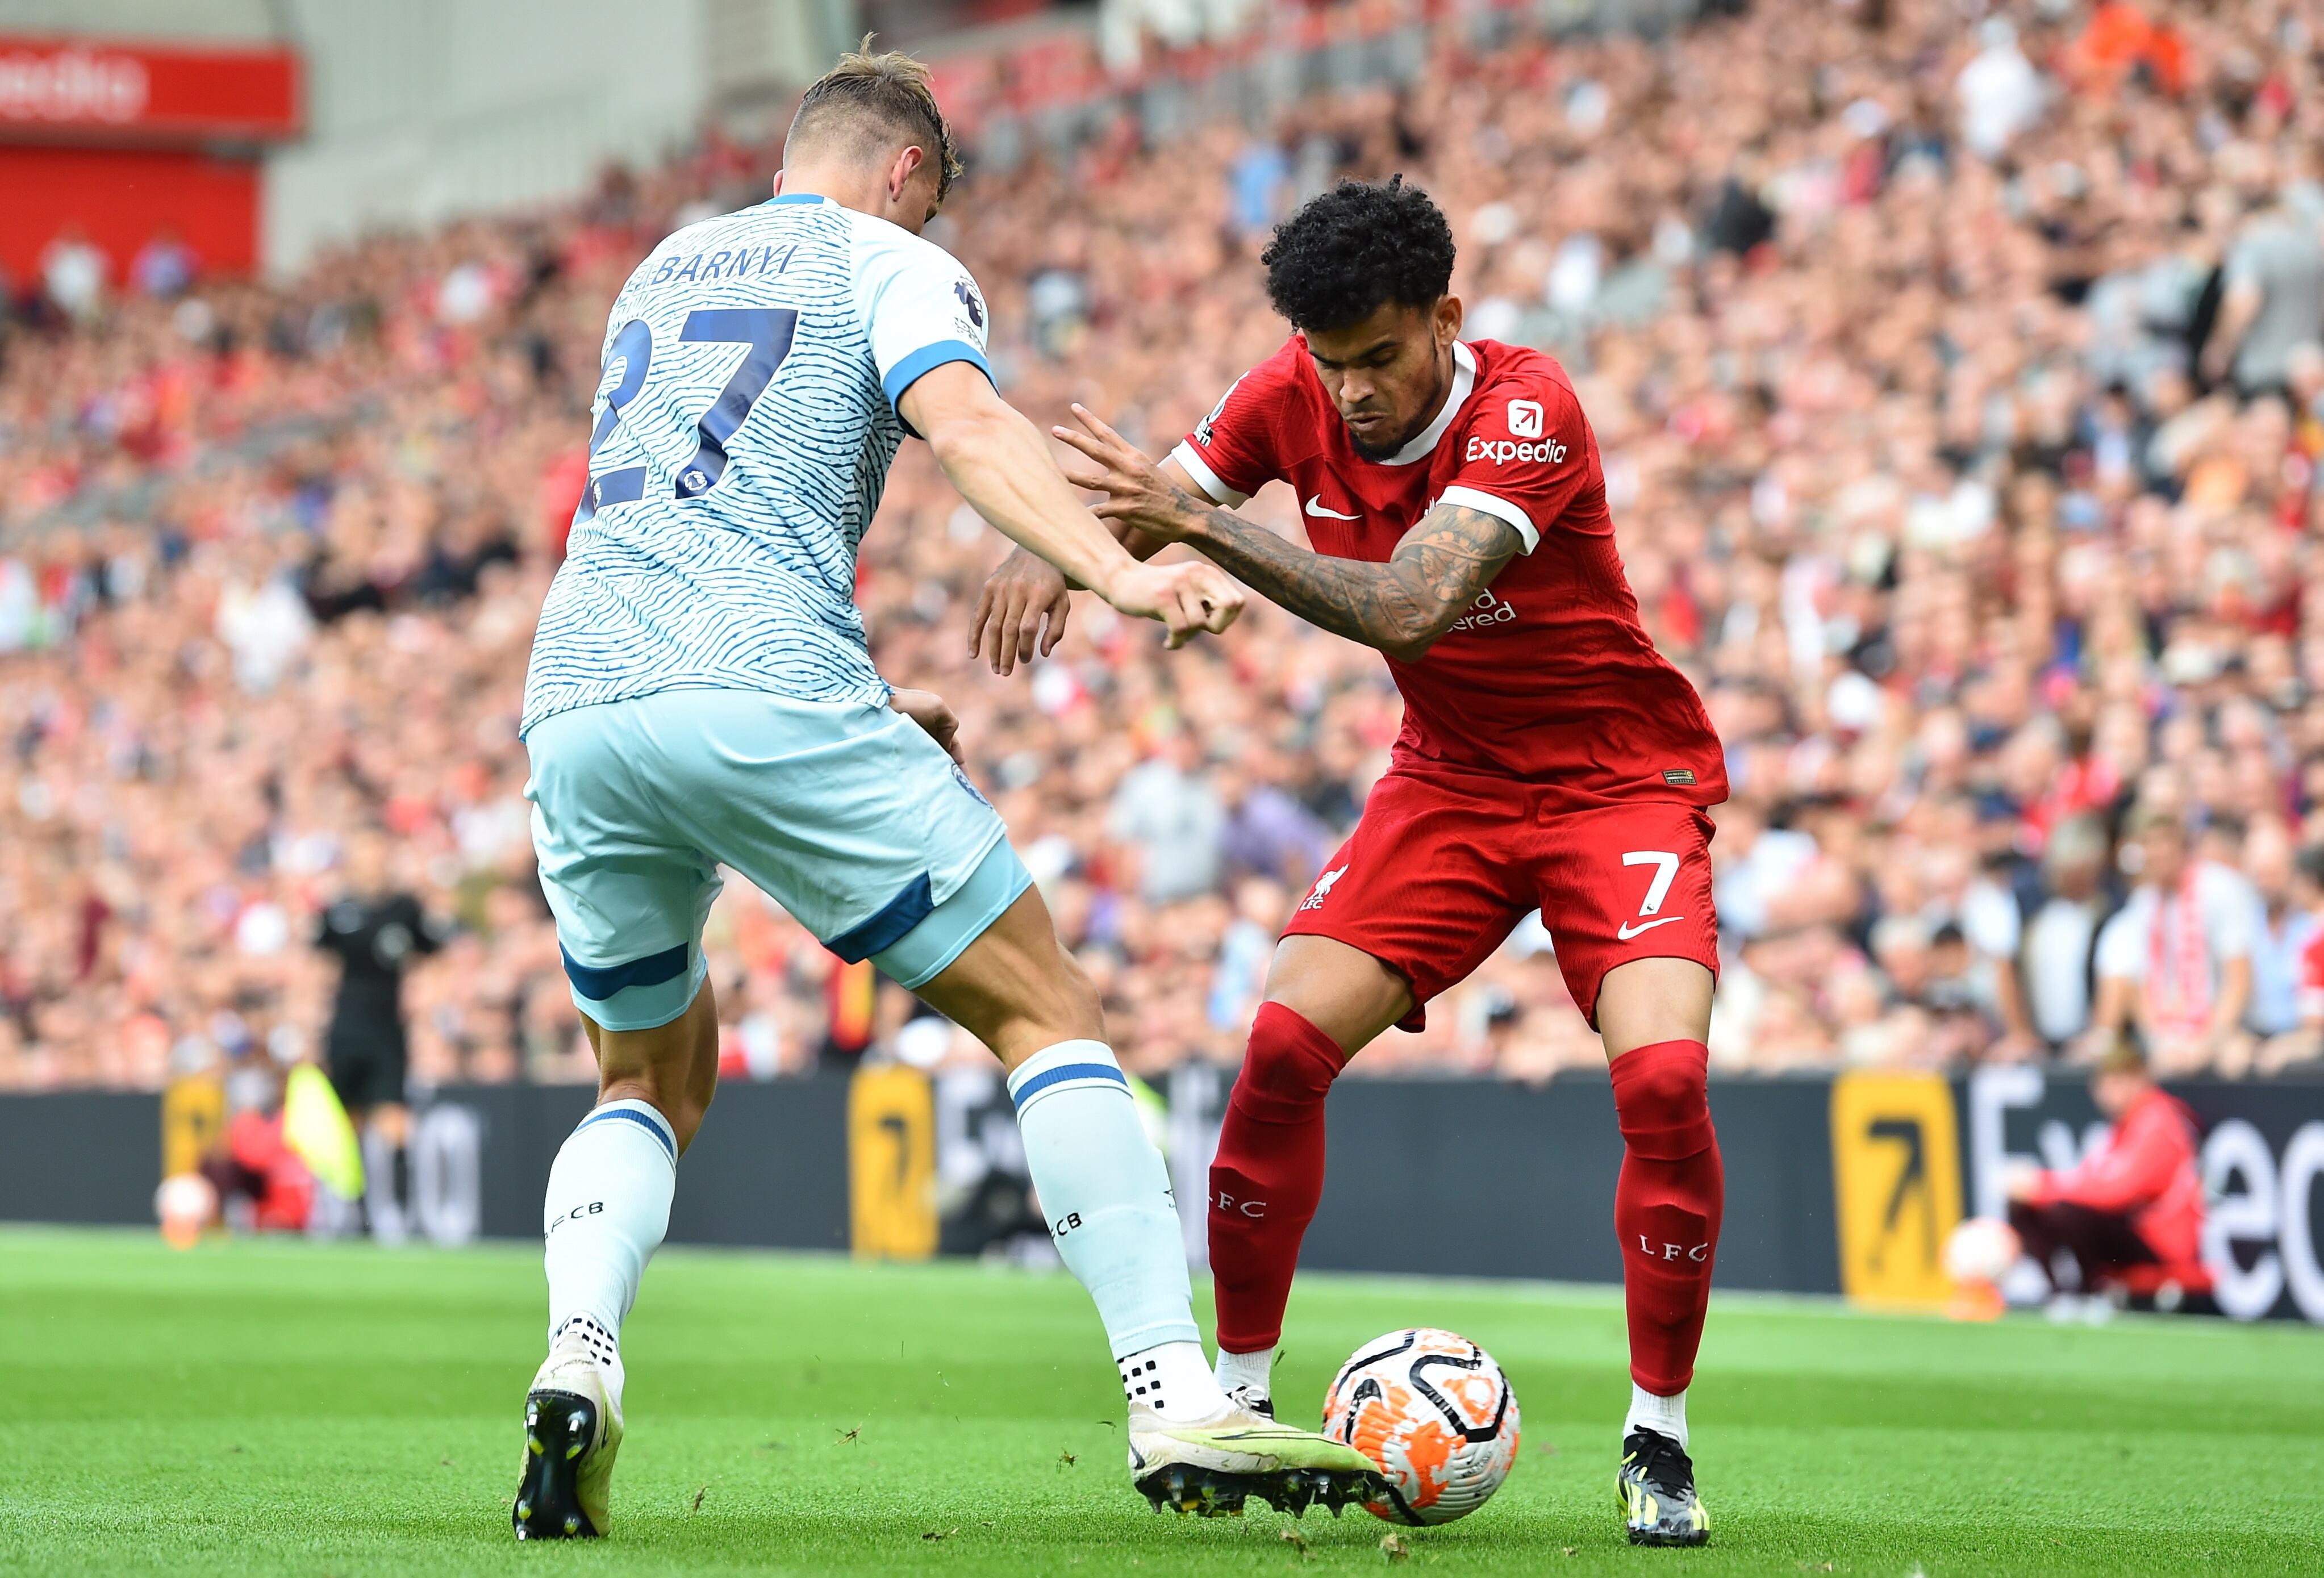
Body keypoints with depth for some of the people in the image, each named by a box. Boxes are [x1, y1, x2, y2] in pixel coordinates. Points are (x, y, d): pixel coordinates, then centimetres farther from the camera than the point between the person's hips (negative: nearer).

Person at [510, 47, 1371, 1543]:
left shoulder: (662, 269, 30)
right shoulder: (895, 265, 10)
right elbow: (965, 422, -13)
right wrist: (1119, 574, -27)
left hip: (576, 701, 6)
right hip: (769, 701, -6)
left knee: (653, 1084, 24)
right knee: (1051, 1016, 3)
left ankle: (576, 1365, -4)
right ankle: (1178, 1404, -9)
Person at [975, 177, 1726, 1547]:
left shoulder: (1527, 411, -27)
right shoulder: (1296, 399, -10)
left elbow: (1406, 608, -40)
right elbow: (1137, 511, 4)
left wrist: (1204, 521, -48)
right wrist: (1050, 558, -20)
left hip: (1623, 777, -5)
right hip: (1451, 777, 5)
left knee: (1663, 1076, -25)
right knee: (1285, 1044, -14)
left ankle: (1659, 1442, -8)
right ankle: (1237, 1396, 3)